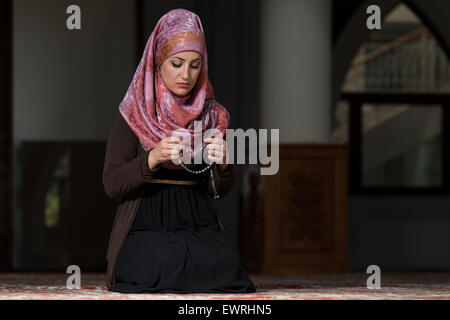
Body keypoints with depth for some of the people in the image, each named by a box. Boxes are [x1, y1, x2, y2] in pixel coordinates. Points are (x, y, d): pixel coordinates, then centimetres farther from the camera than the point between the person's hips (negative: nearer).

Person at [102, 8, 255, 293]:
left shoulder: (212, 116, 12)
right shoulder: (134, 115, 2)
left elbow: (219, 190, 11)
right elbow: (111, 185, -5)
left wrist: (223, 164, -13)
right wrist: (152, 159, -22)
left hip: (200, 225, 3)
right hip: (147, 226, -3)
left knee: (227, 261, -29)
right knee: (164, 263, -34)